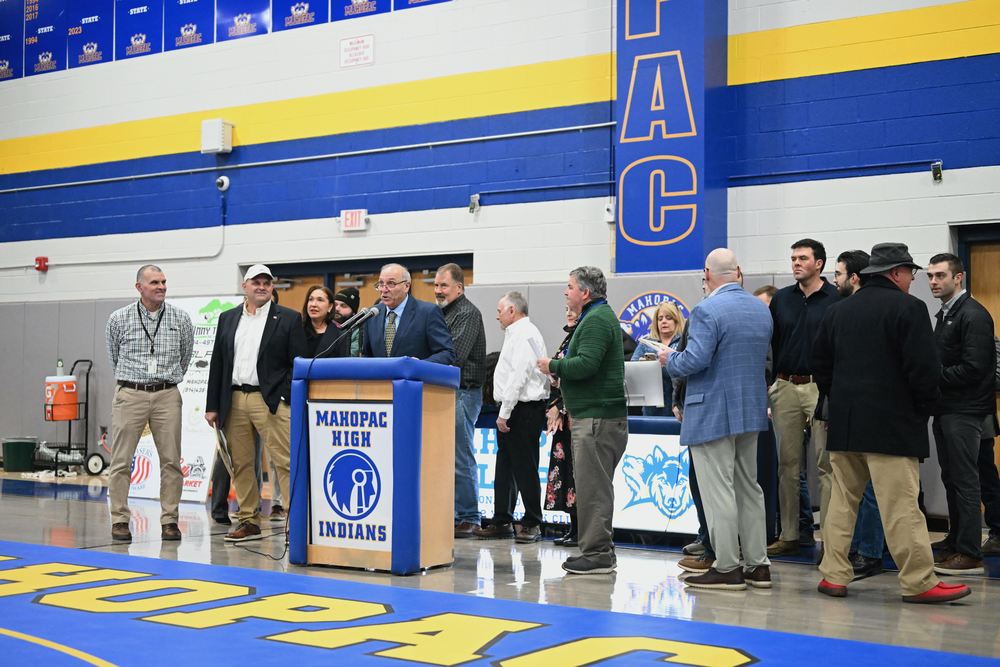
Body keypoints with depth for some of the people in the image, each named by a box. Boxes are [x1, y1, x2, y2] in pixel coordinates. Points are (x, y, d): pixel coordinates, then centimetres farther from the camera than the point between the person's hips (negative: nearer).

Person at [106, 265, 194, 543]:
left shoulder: (181, 319, 4)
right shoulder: (119, 319, 1)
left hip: (167, 395, 1)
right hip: (130, 394, -1)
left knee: (171, 461, 1)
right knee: (121, 462, -1)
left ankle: (169, 520, 9)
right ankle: (119, 521, 7)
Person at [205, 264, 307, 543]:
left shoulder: (288, 318, 3)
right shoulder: (228, 319, 15)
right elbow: (217, 363, 14)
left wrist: (290, 400, -10)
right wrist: (212, 405, 9)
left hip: (271, 401, -4)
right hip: (233, 401, 5)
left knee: (285, 462, -8)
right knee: (240, 464, 8)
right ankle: (249, 520, 17)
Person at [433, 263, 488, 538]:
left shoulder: (468, 313, -8)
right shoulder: (441, 313, 19)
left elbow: (455, 354, -20)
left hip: (462, 393, -9)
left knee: (462, 458, -5)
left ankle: (469, 518, 2)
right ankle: (450, 514, 16)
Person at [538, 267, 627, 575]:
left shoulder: (596, 320, -13)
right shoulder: (600, 316, 21)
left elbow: (586, 364, -24)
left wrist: (553, 365, -9)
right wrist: (561, 370, 12)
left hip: (597, 418, -11)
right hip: (593, 414, 11)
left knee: (593, 487, -8)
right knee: (595, 485, 13)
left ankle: (598, 554, -4)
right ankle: (598, 551, 19)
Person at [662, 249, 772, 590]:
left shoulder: (707, 311, -16)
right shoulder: (761, 310, 9)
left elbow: (695, 360, -23)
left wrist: (670, 358, -4)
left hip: (713, 412, -8)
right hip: (752, 409, 8)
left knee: (718, 491, -2)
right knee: (748, 487, 15)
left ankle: (727, 568, 2)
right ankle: (757, 565, 19)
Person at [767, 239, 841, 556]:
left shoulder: (836, 299, -3)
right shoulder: (781, 299, 11)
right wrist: (770, 385, 7)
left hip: (821, 387, -5)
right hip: (785, 387, 5)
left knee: (826, 463, -3)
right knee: (788, 464, 8)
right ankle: (788, 535, 15)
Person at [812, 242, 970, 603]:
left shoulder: (838, 311, 12)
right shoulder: (908, 308, -8)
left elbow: (820, 364, 15)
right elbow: (924, 367, -13)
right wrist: (925, 407, 0)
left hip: (844, 423, 6)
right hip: (891, 424, -6)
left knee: (842, 501, 10)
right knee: (901, 506, -5)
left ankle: (834, 575, 12)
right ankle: (919, 582, -2)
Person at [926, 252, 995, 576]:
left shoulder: (973, 315, -12)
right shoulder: (945, 314, 17)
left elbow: (973, 368, -19)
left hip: (964, 412, -9)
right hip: (945, 409, 9)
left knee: (964, 480, -6)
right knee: (951, 478, 13)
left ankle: (970, 555, -2)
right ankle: (954, 546, 20)